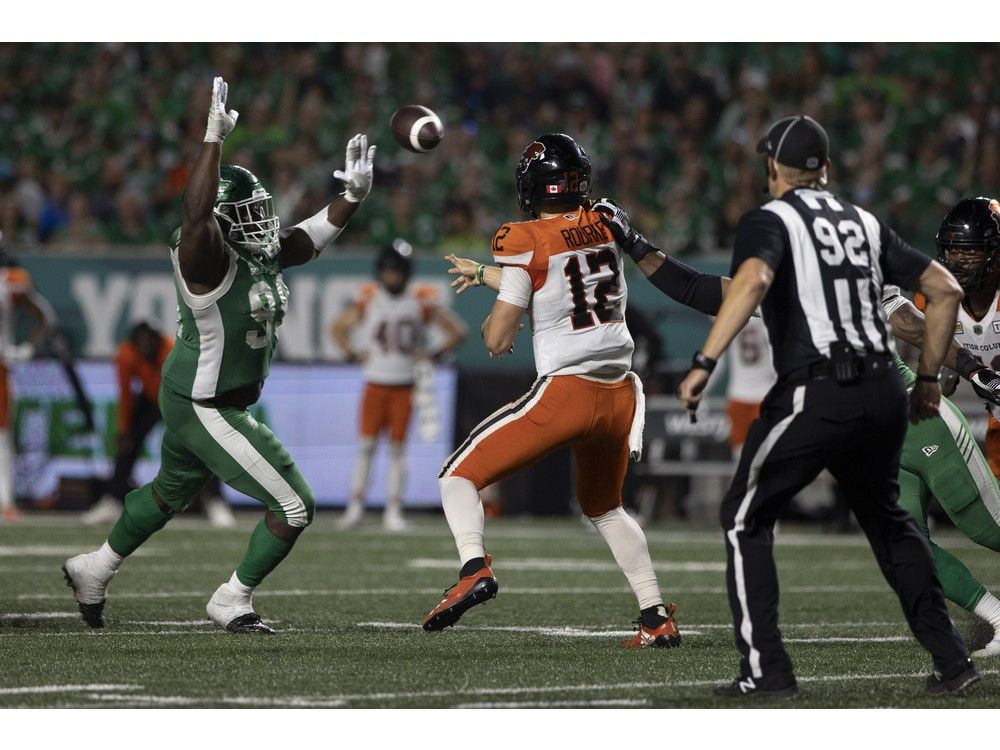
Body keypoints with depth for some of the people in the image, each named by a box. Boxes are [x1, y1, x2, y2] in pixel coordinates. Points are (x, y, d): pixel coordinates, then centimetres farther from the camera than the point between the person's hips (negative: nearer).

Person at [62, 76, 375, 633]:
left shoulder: (264, 255, 0)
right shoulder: (207, 259, -25)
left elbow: (315, 234, 12)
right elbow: (196, 212, -44)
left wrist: (353, 195, -4)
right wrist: (215, 137, -45)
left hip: (189, 402, 10)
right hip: (206, 411, -10)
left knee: (172, 492, 31)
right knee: (295, 507, -7)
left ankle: (94, 569, 50)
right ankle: (232, 602, 8)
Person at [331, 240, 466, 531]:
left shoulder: (421, 304, -2)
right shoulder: (368, 301, 1)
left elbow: (457, 331, 5)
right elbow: (339, 328, 15)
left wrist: (432, 355, -3)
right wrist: (353, 353, 1)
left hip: (404, 386, -1)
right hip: (375, 384, 1)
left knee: (397, 447, 0)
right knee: (367, 444, -2)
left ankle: (394, 510, 4)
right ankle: (356, 504, 4)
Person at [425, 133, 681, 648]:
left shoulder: (526, 241, -8)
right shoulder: (603, 229, 10)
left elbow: (497, 340, -6)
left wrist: (491, 325, 17)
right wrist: (483, 273, 39)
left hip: (565, 392, -6)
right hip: (619, 393, 6)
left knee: (460, 476, 6)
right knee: (603, 507, 28)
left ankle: (474, 566, -20)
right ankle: (657, 618, 20)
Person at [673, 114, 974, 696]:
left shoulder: (770, 220, 1)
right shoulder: (865, 224, 18)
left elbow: (753, 280, -22)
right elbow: (946, 290, 18)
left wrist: (705, 362, -26)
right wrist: (928, 379, 25)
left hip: (816, 392, -6)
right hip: (883, 391, 6)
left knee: (746, 518, 7)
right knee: (886, 518, 25)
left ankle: (766, 670, -2)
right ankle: (952, 658, 21)